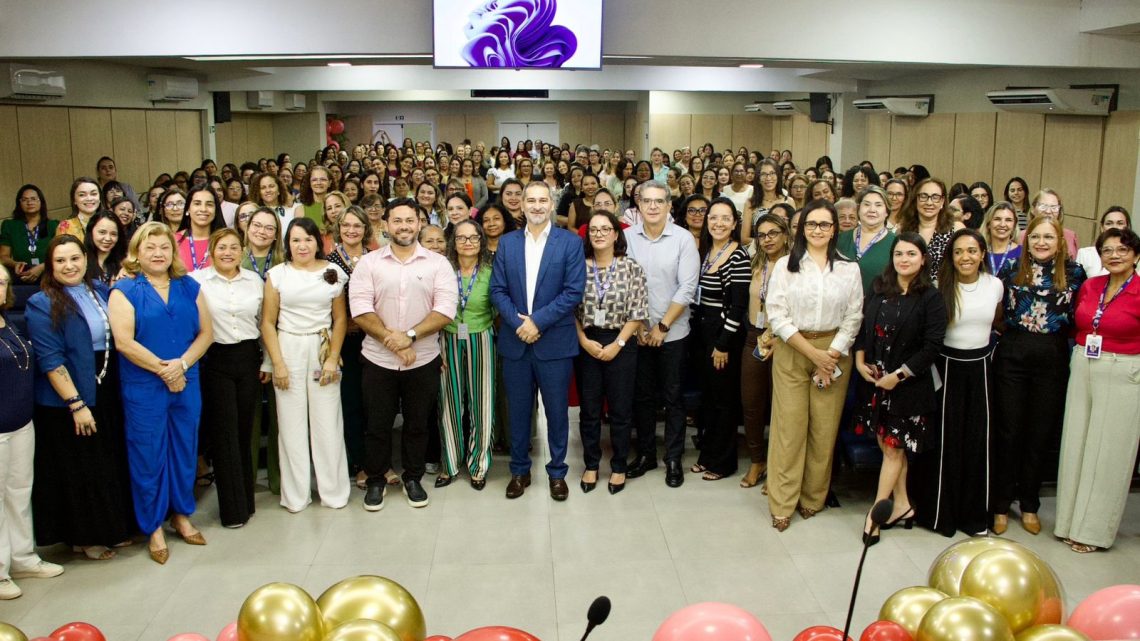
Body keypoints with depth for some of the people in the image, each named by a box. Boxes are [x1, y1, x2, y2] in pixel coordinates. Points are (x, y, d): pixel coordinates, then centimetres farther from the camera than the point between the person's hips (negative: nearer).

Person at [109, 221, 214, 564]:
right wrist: (162, 369, -14)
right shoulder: (125, 290, -3)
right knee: (148, 455, 5)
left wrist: (182, 364, -12)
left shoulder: (189, 287, 8)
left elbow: (206, 332, 3)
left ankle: (182, 515, 30)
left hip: (187, 384, 4)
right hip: (143, 388, -3)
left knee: (184, 449, 12)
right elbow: (124, 342, -13)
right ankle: (153, 528, 18)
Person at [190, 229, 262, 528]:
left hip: (248, 358, 3)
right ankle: (233, 507, 11)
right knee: (223, 433, 0)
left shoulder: (254, 280, 7)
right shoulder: (197, 279, -3)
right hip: (215, 361, -2)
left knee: (245, 430, 8)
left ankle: (246, 498, 22)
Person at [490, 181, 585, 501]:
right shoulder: (507, 243, 6)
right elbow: (497, 290, 2)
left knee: (556, 410, 7)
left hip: (555, 341, -2)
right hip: (515, 341, 2)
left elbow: (574, 292, -10)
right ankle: (519, 470, 27)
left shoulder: (570, 242, -3)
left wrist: (538, 321, -15)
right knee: (518, 410, 12)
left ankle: (557, 471, 23)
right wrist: (518, 322, -13)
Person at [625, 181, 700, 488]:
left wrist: (662, 326, -10)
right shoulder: (627, 236, -2)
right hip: (636, 331, 2)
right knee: (641, 395, 11)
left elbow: (687, 288, -9)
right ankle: (645, 454, 25)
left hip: (672, 332, -2)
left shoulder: (683, 239, -6)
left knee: (673, 396, 6)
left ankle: (674, 459, 17)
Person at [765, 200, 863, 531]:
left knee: (825, 428, 3)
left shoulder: (849, 269, 6)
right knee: (789, 426, -3)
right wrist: (813, 353, -11)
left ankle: (813, 497, 19)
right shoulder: (785, 265, 1)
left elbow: (853, 318, 3)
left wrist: (830, 357, -9)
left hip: (834, 353, 1)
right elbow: (777, 315, -6)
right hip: (791, 353, -1)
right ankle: (782, 503, 5)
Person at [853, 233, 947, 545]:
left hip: (907, 383, -5)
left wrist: (899, 375, -15)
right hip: (873, 378, 5)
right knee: (887, 444, 11)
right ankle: (902, 505, 25)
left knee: (894, 447, 2)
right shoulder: (878, 287, 5)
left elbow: (931, 346, -12)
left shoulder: (930, 298, -9)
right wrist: (860, 360, -2)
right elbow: (862, 323, 10)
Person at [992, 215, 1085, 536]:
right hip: (1013, 356, -1)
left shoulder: (1074, 273, 3)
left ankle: (1029, 505, 24)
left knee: (1040, 433, 9)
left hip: (1052, 359, 1)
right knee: (1009, 431, 5)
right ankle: (1001, 505, 17)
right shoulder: (1012, 269, 3)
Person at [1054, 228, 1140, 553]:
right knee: (1075, 445, 10)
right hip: (1082, 371, 5)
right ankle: (1071, 520, 23)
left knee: (1107, 452, 3)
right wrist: (1081, 351, 7)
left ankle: (1094, 529, 16)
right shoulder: (1089, 286, 6)